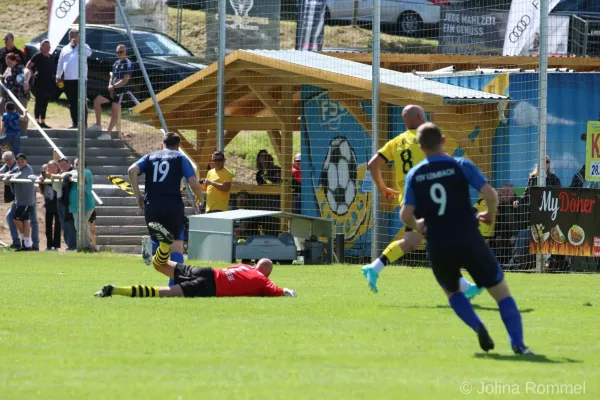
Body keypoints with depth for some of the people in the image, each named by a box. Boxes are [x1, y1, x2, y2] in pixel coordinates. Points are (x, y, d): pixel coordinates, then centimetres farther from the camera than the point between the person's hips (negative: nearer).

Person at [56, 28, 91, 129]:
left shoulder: (83, 47, 6)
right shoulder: (65, 49, 18)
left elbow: (89, 53, -17)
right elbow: (60, 64, 19)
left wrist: (78, 43, -17)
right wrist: (58, 77, 13)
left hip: (80, 79, -4)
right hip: (68, 79, 4)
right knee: (72, 103, 6)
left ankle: (84, 123, -4)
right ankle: (75, 123, 11)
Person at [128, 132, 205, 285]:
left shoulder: (150, 157, 17)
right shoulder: (180, 158, 10)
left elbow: (132, 171, -2)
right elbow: (194, 184, -1)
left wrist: (138, 195, 5)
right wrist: (200, 198, 19)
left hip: (151, 206, 3)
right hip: (173, 205, -3)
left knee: (157, 239, 21)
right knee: (177, 244, 5)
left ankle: (151, 247, -16)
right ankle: (175, 284, -7)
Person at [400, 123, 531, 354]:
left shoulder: (414, 175, 3)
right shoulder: (461, 166, -3)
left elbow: (406, 215, -4)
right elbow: (490, 194, -12)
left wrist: (417, 225, 19)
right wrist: (491, 214, 9)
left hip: (438, 247, 2)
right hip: (469, 241, -2)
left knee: (452, 291, 28)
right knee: (501, 291, 9)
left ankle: (477, 326, 1)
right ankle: (518, 343, -4)